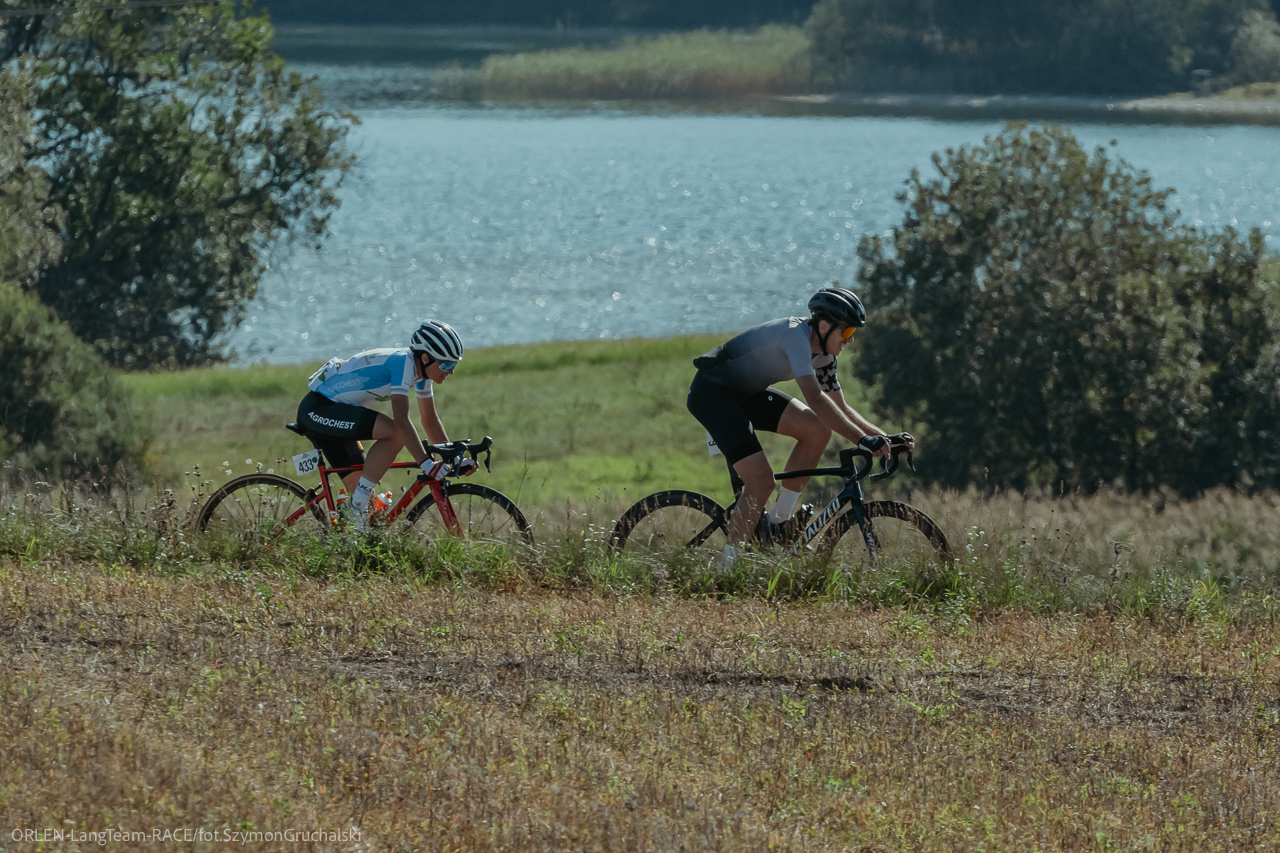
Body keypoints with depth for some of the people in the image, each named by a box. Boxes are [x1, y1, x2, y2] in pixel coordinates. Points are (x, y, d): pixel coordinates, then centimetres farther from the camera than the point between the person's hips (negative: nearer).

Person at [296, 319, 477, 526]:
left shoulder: (423, 369, 4)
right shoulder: (403, 362, -24)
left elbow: (430, 419, 14)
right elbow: (401, 420, -32)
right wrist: (426, 463, -37)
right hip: (317, 409, -10)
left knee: (359, 487, 4)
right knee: (394, 433, -27)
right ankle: (357, 510, -23)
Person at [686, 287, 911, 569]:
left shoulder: (822, 353, 3)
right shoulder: (796, 335, -26)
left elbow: (840, 408, 11)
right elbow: (815, 399, -36)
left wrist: (883, 437, -2)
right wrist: (862, 440, -40)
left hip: (744, 394, 10)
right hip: (711, 392, -10)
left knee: (818, 430, -6)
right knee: (761, 482, -19)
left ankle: (778, 519, 3)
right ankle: (726, 569, -9)